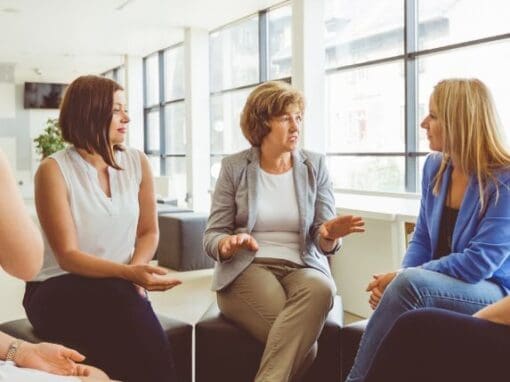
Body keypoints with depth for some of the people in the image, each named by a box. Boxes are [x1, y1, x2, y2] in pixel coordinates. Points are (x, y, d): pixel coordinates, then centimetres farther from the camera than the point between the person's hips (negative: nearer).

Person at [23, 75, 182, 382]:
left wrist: (136, 271, -12)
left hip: (119, 290, 3)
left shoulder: (137, 162, 4)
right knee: (117, 297, -33)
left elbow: (149, 232, 9)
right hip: (59, 290, -2)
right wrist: (127, 273, -29)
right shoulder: (54, 170, -10)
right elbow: (67, 255, -14)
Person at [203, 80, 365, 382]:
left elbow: (323, 243, 3)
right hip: (246, 270, -2)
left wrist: (329, 236, -22)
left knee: (320, 288, -36)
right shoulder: (234, 167, 3)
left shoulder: (315, 166, 7)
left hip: (303, 269, 3)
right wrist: (229, 244, -23)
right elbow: (212, 236, 2)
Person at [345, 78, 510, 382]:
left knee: (411, 282, -33)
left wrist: (402, 277, -20)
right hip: (440, 287, 6)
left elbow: (478, 264, -22)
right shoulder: (435, 167, 4)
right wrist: (398, 280, -11)